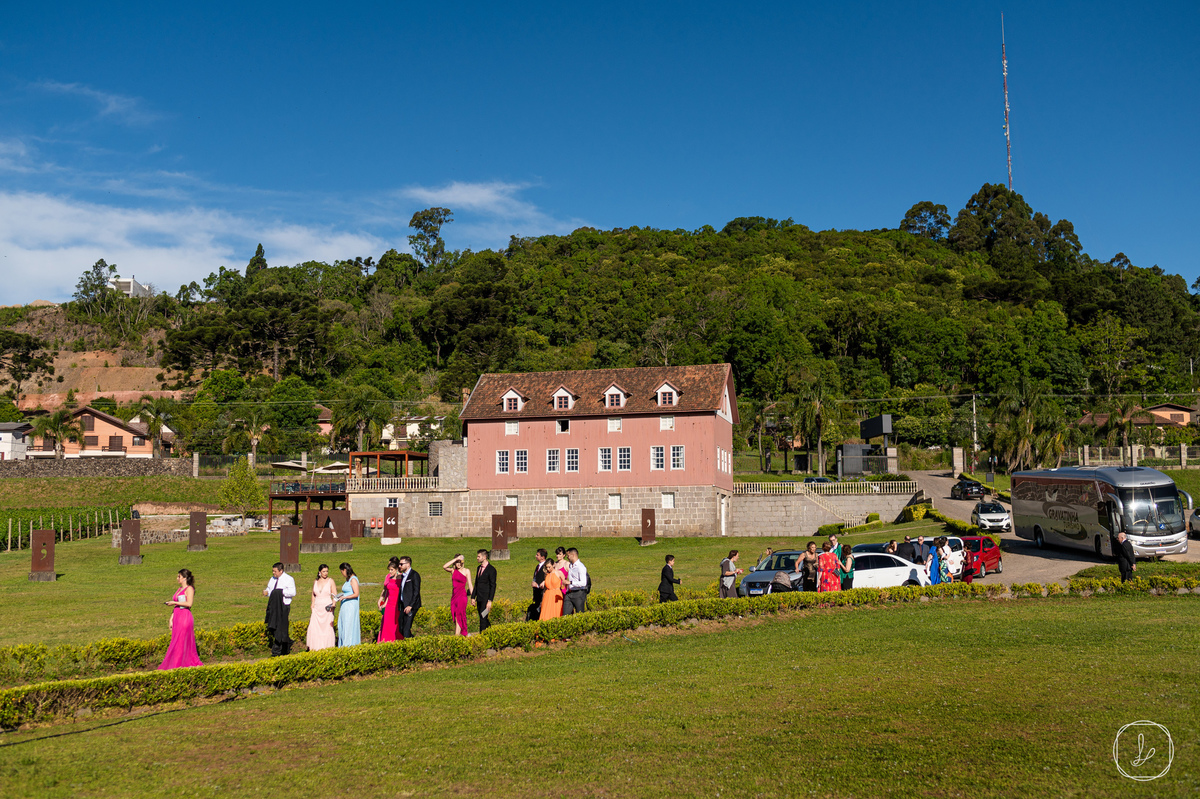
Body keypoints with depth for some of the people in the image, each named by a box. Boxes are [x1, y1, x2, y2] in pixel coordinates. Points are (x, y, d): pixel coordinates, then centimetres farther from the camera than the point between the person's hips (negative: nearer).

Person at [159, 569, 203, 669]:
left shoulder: (189, 589, -5)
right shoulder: (179, 589, 19)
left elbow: (189, 603, -17)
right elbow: (176, 607, 20)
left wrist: (174, 602, -11)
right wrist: (171, 620, 14)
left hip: (185, 617, -9)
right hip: (177, 618, 9)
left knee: (181, 643, -7)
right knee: (175, 643, 6)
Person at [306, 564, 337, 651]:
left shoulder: (330, 581, 1)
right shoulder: (315, 582, 11)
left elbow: (335, 595, -2)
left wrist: (333, 604, -19)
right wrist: (312, 605, 8)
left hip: (327, 608, -3)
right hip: (317, 608, 3)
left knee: (327, 628, -5)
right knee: (314, 628, -6)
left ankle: (327, 648, 1)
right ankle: (315, 648, -1)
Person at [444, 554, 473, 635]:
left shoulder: (466, 571, -1)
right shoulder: (453, 570, 7)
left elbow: (470, 585, 0)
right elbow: (444, 567, -13)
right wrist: (456, 559, -15)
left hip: (462, 595, -5)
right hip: (454, 595, 5)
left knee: (458, 616, -11)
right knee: (455, 617, 6)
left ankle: (456, 636, -14)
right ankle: (463, 633, 17)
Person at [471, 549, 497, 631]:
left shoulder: (491, 569, -10)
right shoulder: (479, 568, 14)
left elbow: (493, 586, -13)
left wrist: (490, 601, -17)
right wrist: (473, 597, 14)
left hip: (486, 599, -8)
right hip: (479, 598, 8)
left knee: (483, 618, -9)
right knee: (482, 618, 11)